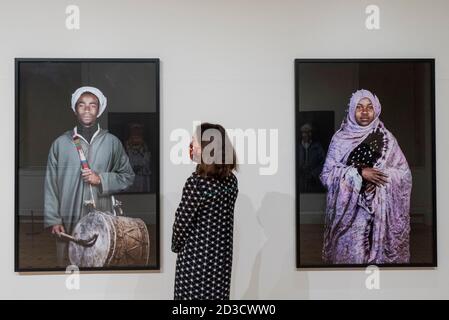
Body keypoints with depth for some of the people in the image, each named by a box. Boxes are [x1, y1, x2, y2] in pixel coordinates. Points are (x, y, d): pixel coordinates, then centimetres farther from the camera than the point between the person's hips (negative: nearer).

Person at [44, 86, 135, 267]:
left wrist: (101, 179, -7)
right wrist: (53, 219, -1)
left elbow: (127, 176, 9)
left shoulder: (112, 142, 5)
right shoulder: (60, 143, 5)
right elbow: (51, 184, 4)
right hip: (68, 222, 0)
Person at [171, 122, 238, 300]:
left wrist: (176, 246, 7)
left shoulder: (196, 182, -19)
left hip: (196, 257, -6)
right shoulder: (231, 180, 0)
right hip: (221, 255, 6)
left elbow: (182, 221, -11)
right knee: (217, 295, 15)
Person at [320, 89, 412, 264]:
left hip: (380, 210, 1)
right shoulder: (340, 138, -1)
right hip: (349, 209, -1)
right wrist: (359, 172, -16)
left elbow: (404, 174, 3)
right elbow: (327, 174, -6)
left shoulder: (386, 138, 3)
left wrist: (381, 177, -15)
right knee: (349, 254, 2)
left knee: (380, 252, 5)